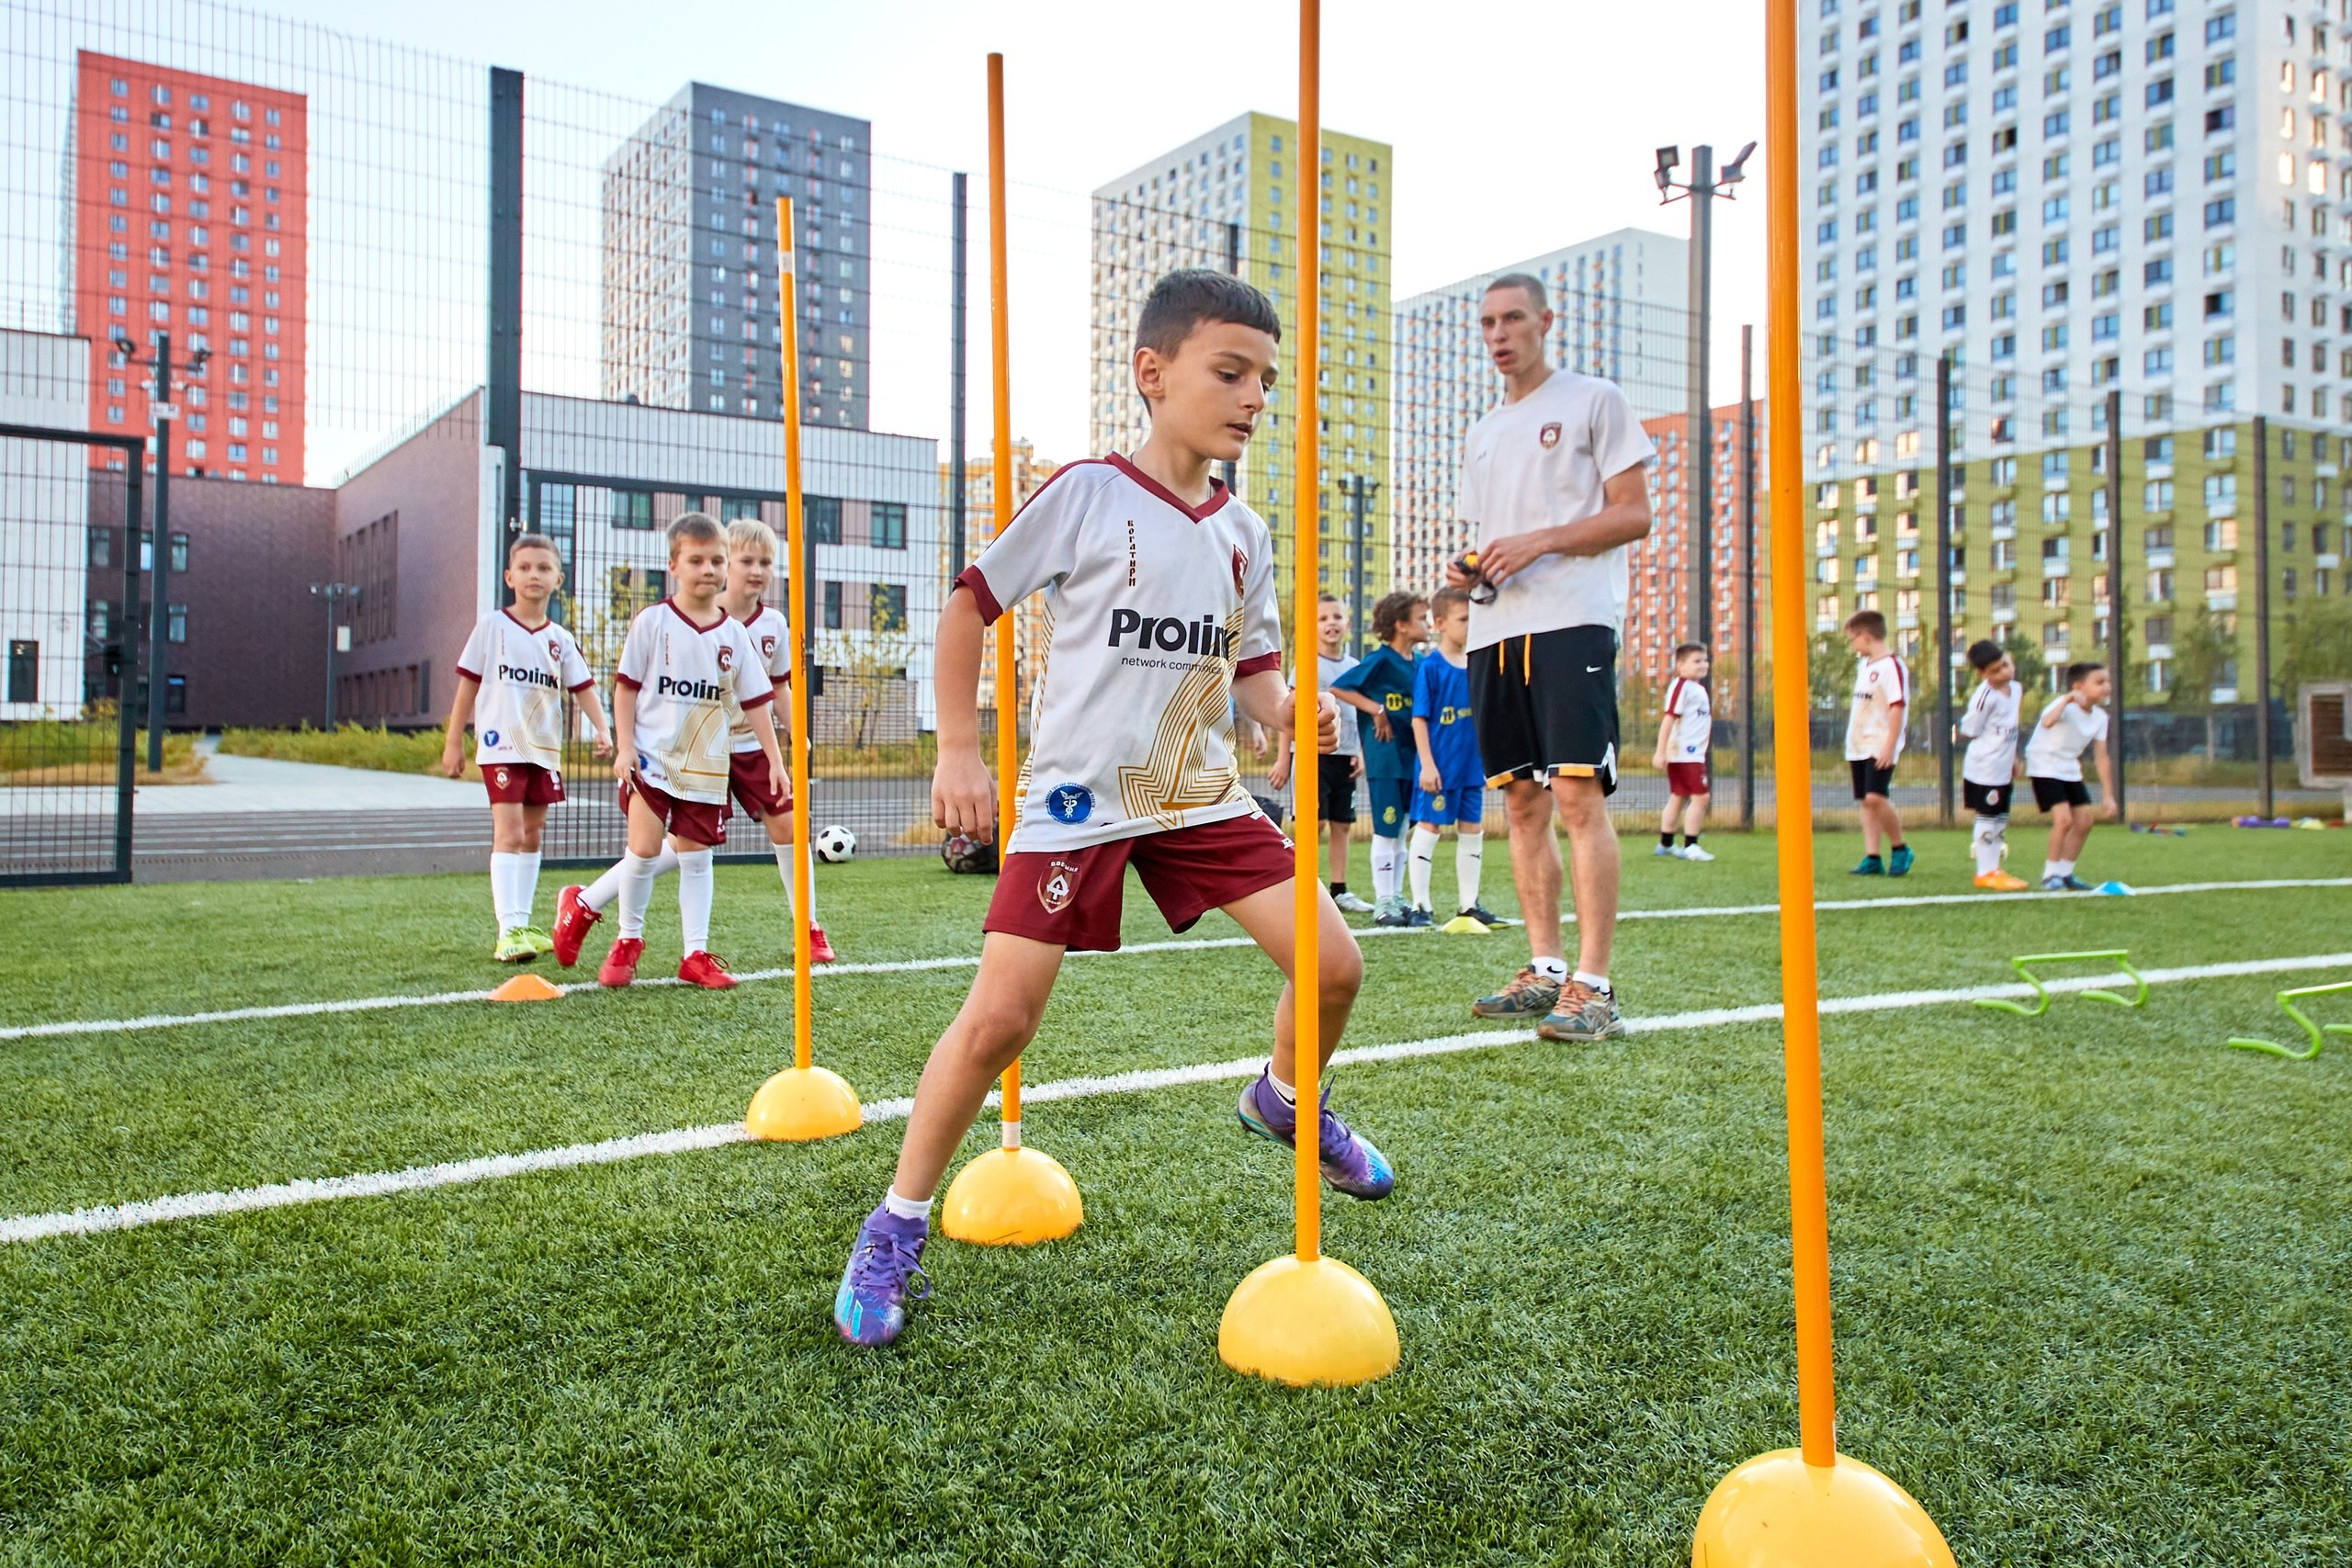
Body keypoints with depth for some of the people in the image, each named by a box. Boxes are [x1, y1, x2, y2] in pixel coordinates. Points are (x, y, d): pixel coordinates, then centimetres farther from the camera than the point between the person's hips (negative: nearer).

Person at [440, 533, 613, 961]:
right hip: (501, 745, -5)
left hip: (544, 749, 5)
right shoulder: (492, 626, -1)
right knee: (509, 834, -14)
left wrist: (602, 729, -12)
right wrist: (454, 741, 1)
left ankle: (522, 925, 20)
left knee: (531, 836, 11)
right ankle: (508, 931, -18)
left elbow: (584, 688, 5)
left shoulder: (560, 639, 8)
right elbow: (468, 684, 1)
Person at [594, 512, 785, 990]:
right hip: (652, 756, -2)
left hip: (706, 766, 2)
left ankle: (696, 954, 12)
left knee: (696, 855, 6)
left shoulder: (734, 634, 3)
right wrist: (625, 747, -7)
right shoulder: (652, 622, -3)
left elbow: (756, 701, 7)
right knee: (644, 848, -9)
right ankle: (628, 941, 12)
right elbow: (626, 686, 0)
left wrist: (775, 760, 3)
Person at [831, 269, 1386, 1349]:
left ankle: (1286, 1100, 33)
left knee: (1334, 966, -1)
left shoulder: (1244, 535, 8)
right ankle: (894, 1231, 8)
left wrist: (1289, 715, -7)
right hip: (1078, 795, -5)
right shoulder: (1086, 495, -8)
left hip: (1201, 794, 5)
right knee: (999, 1018, -12)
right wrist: (959, 750, -6)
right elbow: (971, 602, -1)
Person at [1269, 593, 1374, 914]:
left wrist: (1360, 753, 8)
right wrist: (1283, 759, -10)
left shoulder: (1354, 667, 12)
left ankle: (1340, 891, 14)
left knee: (1342, 825, 8)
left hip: (1344, 757, 5)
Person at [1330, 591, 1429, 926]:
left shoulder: (1421, 663, 10)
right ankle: (1383, 902, 4)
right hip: (1385, 756, -7)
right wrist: (1376, 709, -15)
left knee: (1401, 830, 13)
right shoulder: (1380, 660, -10)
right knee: (1386, 830, -2)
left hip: (1412, 756, 7)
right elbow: (1337, 688, -12)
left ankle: (1396, 898, 21)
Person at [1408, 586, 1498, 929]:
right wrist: (1427, 765, -15)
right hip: (1439, 767, -6)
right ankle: (1419, 906, 8)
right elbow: (1420, 718, -11)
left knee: (1473, 830, 11)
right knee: (1428, 827, 0)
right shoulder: (1430, 667, -9)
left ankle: (1469, 905, 22)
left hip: (1471, 766, 6)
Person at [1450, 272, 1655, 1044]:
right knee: (1522, 801, 6)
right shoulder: (1482, 433, 24)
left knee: (1578, 795, -14)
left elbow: (1634, 515, -3)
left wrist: (1540, 541, -14)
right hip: (1494, 632, 7)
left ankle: (1593, 987, -12)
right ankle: (1545, 970, 13)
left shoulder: (1593, 401, 4)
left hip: (1571, 620, -7)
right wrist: (1469, 570, 5)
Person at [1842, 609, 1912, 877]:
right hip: (1859, 747, 9)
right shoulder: (1863, 666, 16)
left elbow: (1897, 707, -17)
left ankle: (1900, 849, -1)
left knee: (1875, 797, -19)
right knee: (1866, 801, 5)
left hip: (1880, 747, -9)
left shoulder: (1891, 665, -11)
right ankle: (1872, 859, 6)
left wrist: (1890, 746, -21)